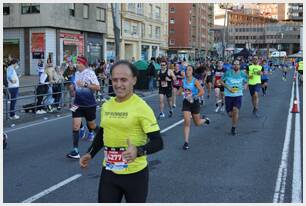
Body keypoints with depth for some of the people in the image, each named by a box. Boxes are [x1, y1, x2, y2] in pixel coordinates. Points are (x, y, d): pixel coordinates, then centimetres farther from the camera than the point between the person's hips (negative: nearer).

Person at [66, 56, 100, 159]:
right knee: (75, 126, -7)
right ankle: (75, 151, -7)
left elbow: (97, 87, -18)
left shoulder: (90, 73, -11)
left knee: (91, 125, 13)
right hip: (78, 104, 4)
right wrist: (73, 87, 5)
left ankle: (91, 133, 50)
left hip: (90, 104, -4)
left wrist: (85, 84, -26)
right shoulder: (76, 73, 7)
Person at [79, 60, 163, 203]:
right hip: (109, 172, 5)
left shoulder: (141, 107, -16)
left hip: (135, 174, -5)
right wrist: (90, 154, 12)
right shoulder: (106, 106, 3)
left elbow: (158, 142, -17)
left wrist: (138, 151, -33)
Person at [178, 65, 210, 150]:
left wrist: (194, 97, -27)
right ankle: (186, 142, -5)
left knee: (197, 123, 12)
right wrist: (180, 91, 1)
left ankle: (204, 119, 49)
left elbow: (202, 91, -24)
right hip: (186, 102, 3)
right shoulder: (184, 80, 0)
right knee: (186, 122, -10)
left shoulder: (195, 81, -15)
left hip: (194, 103, -3)